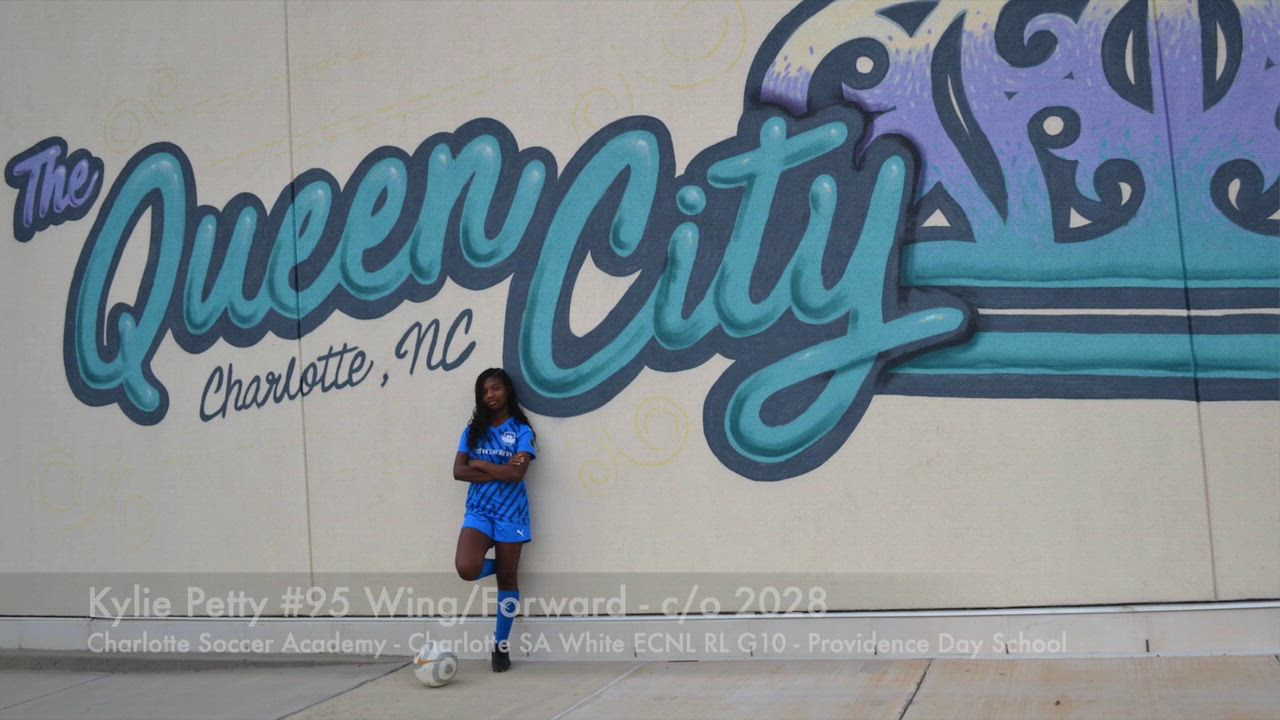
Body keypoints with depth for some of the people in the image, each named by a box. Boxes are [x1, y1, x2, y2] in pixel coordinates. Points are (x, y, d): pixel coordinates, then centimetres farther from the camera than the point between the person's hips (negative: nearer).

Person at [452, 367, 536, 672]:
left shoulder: (521, 430, -2)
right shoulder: (473, 430, 7)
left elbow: (516, 474, -15)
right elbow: (458, 471, -3)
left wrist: (479, 464, -8)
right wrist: (498, 471, -11)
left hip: (510, 512, -2)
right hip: (478, 510, 2)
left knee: (507, 579, 4)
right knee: (466, 569, -21)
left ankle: (501, 644, 18)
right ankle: (497, 565, 14)